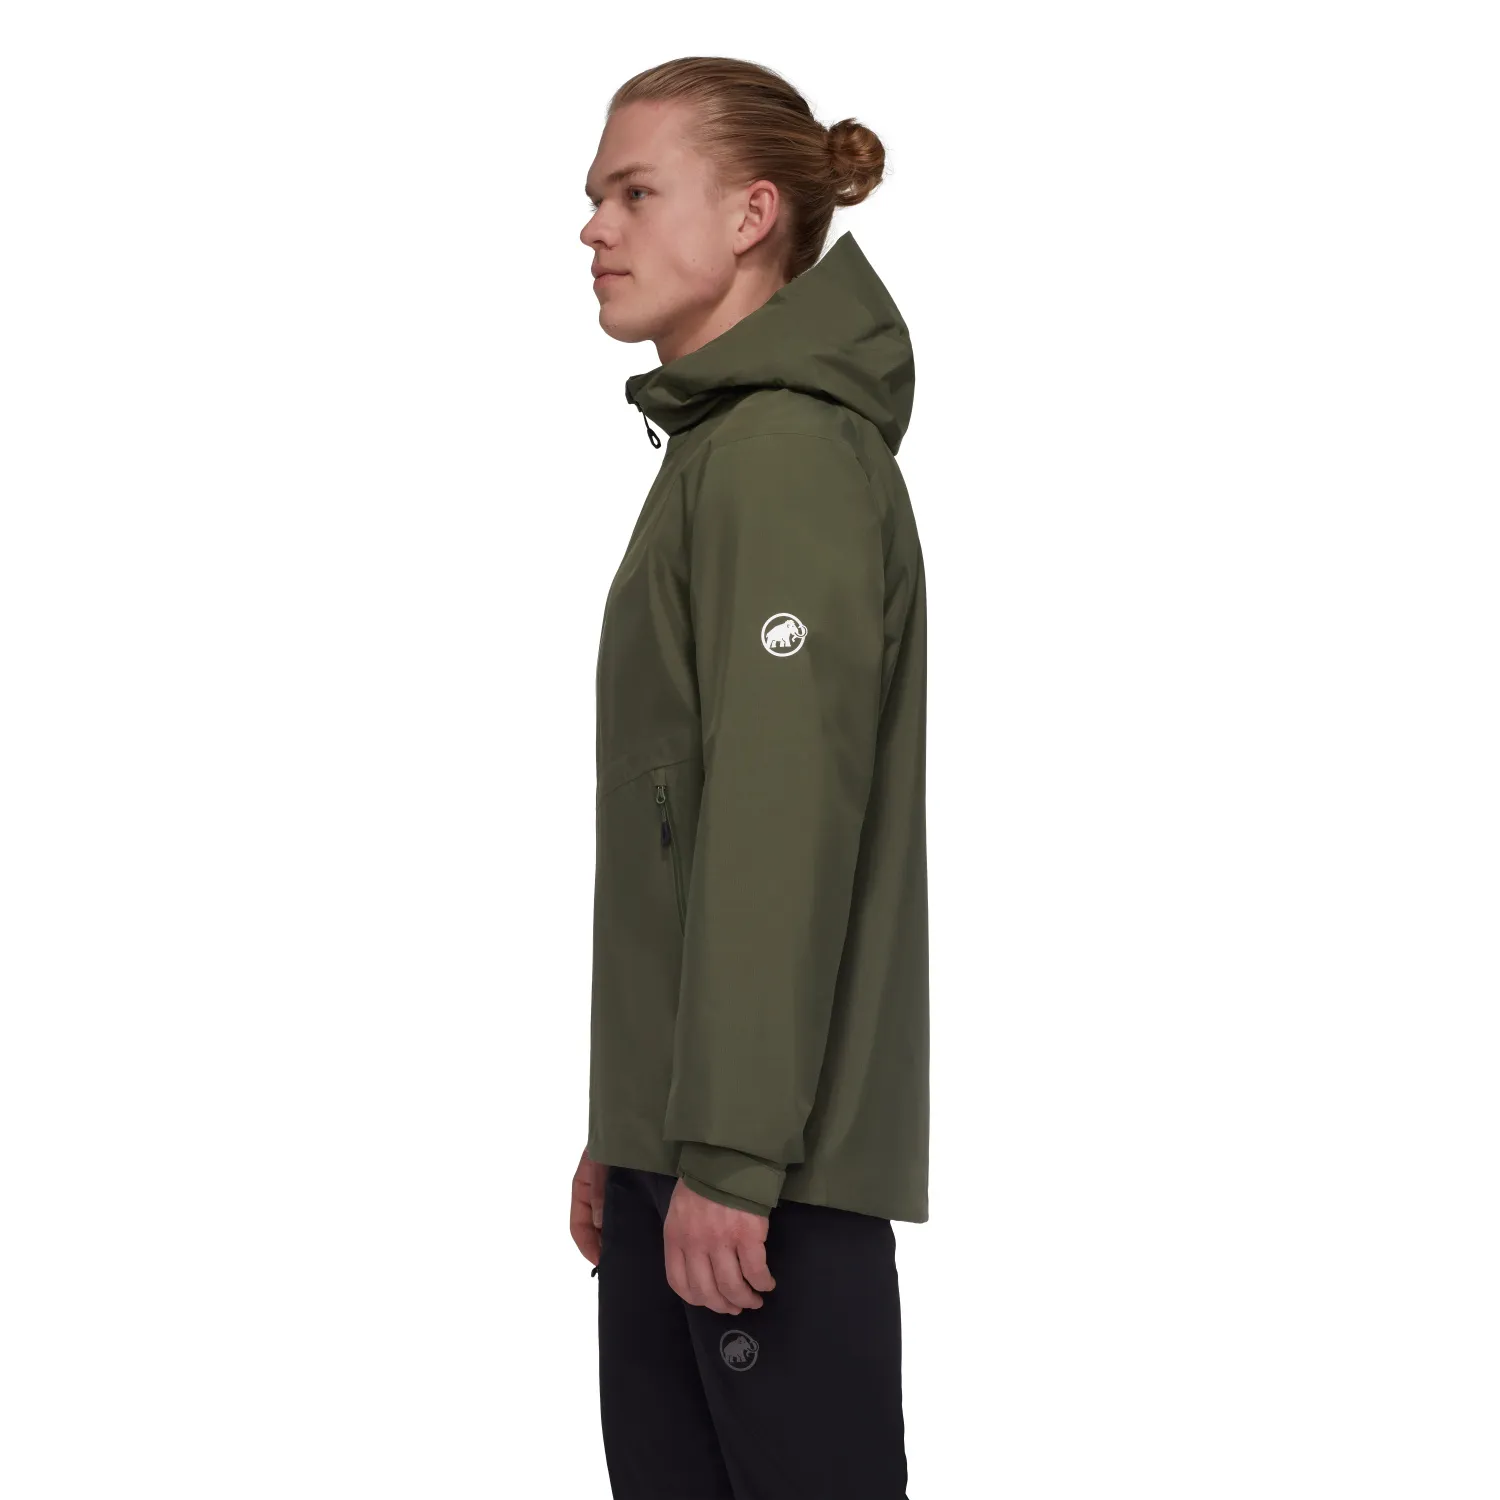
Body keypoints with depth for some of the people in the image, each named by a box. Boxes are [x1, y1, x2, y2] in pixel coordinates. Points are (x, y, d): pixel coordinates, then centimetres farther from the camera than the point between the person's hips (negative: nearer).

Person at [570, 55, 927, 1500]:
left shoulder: (789, 456, -12)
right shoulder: (718, 451, 18)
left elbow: (781, 823, -20)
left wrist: (728, 1156, -21)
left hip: (769, 1159, -10)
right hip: (685, 1140, 10)